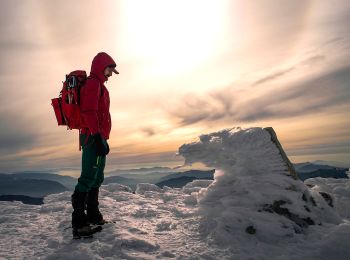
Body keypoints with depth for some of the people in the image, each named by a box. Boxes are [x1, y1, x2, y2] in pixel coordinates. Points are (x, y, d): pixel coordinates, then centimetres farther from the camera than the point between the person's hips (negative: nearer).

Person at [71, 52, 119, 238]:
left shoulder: (98, 85, 25)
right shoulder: (93, 83, -6)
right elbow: (89, 111, -19)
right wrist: (97, 137, -25)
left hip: (97, 138, 10)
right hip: (94, 137, -10)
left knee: (96, 178, 14)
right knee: (88, 177, -12)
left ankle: (93, 216, 24)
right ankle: (79, 223, -9)